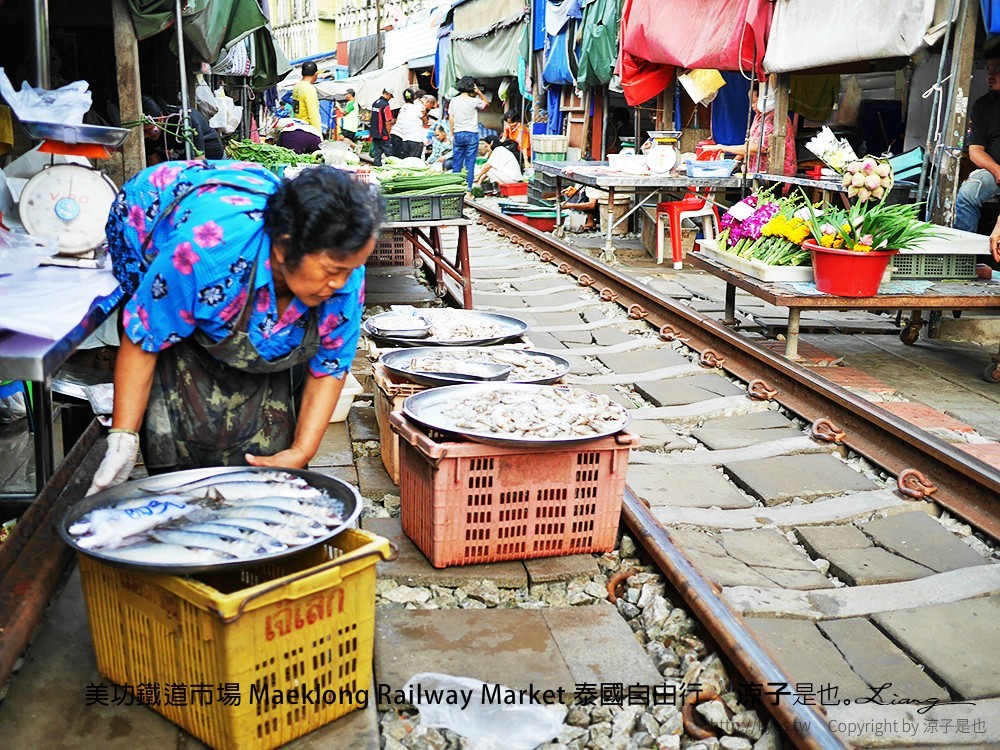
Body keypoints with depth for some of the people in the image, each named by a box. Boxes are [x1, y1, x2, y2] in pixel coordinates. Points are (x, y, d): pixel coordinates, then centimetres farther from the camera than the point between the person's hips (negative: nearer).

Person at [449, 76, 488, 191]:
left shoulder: (454, 101, 1)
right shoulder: (474, 101, -8)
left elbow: (450, 119, 5)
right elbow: (485, 104, 12)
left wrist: (452, 135, 13)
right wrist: (479, 92, 9)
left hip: (458, 134, 3)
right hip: (471, 134, -3)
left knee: (456, 164, 8)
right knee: (469, 164, -2)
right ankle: (468, 190, -5)